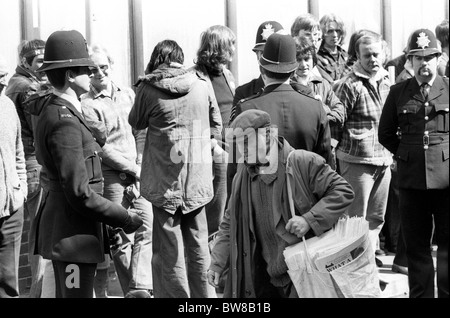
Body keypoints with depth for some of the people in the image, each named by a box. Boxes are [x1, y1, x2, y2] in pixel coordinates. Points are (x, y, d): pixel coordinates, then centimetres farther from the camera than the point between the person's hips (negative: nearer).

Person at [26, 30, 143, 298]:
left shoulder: (52, 111, 10)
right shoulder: (65, 122, -21)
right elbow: (80, 193, -24)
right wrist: (125, 218, -15)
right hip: (74, 232, -11)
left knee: (65, 294, 19)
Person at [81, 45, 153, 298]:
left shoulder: (129, 95, 12)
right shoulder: (87, 106, -6)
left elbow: (142, 133, 13)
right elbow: (102, 147, -11)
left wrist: (142, 165, 0)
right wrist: (132, 169, -10)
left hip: (138, 175, 5)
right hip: (111, 178, -5)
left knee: (146, 227, -6)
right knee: (121, 238, 0)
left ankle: (140, 288, -8)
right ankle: (131, 290, 10)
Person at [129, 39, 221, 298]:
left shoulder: (148, 89, -8)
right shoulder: (202, 84, 0)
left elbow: (136, 123, 9)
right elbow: (216, 126, 8)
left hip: (165, 180, -3)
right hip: (198, 178, 3)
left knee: (169, 247, 4)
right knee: (198, 243, 16)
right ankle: (202, 294, 25)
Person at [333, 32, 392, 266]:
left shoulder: (386, 81, 11)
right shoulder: (348, 85, -12)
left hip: (384, 159, 7)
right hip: (357, 160, -7)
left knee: (377, 216, 16)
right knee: (357, 217, -2)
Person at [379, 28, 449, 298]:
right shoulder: (398, 92, 5)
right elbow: (385, 133, 13)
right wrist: (405, 153, 5)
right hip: (411, 179, 1)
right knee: (416, 245, 8)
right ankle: (421, 293, 18)